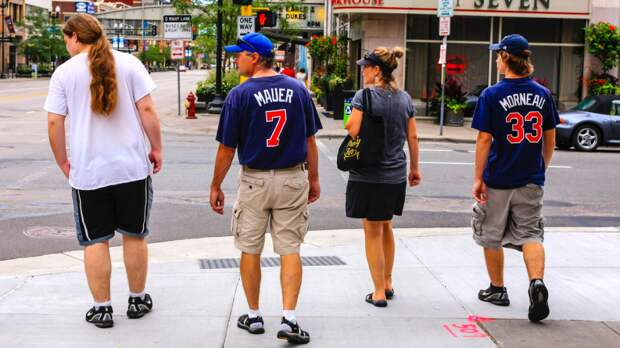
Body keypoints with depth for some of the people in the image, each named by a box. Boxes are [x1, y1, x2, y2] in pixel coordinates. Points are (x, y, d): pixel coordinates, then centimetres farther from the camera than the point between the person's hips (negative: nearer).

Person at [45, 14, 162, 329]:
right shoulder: (129, 63, -1)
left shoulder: (64, 72, -1)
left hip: (87, 171, -1)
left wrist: (63, 162, 9)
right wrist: (157, 148, 4)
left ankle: (101, 308, 13)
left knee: (95, 241, 9)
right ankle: (137, 300, 24)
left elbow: (54, 122, -3)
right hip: (133, 166, 1)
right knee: (135, 235, 14)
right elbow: (147, 110, -5)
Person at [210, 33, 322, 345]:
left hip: (254, 181, -2)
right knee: (289, 250, 6)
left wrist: (216, 186, 4)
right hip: (293, 179, 2)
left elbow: (227, 148, -7)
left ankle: (254, 316, 21)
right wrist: (313, 179, 15)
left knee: (250, 250, 12)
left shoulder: (240, 94, -10)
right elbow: (309, 140, 5)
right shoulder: (298, 89, 0)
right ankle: (289, 319, -1)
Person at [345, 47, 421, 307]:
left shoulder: (364, 95, -12)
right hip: (396, 174, 5)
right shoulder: (404, 98, 5)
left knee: (373, 232, 4)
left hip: (368, 174, -5)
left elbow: (353, 130, -20)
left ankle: (379, 292, 9)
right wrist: (415, 168, 17)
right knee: (386, 228, 22)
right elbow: (412, 136, 8)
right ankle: (387, 283, 30)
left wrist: (348, 123, 3)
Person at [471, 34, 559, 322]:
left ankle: (497, 289, 24)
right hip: (531, 180, 3)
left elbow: (484, 140, -11)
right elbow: (550, 139, 7)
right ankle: (537, 283, -15)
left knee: (492, 236, 13)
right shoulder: (542, 94, 2)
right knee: (531, 234, 7)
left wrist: (478, 178, -6)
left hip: (498, 180, -3)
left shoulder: (492, 95, -10)